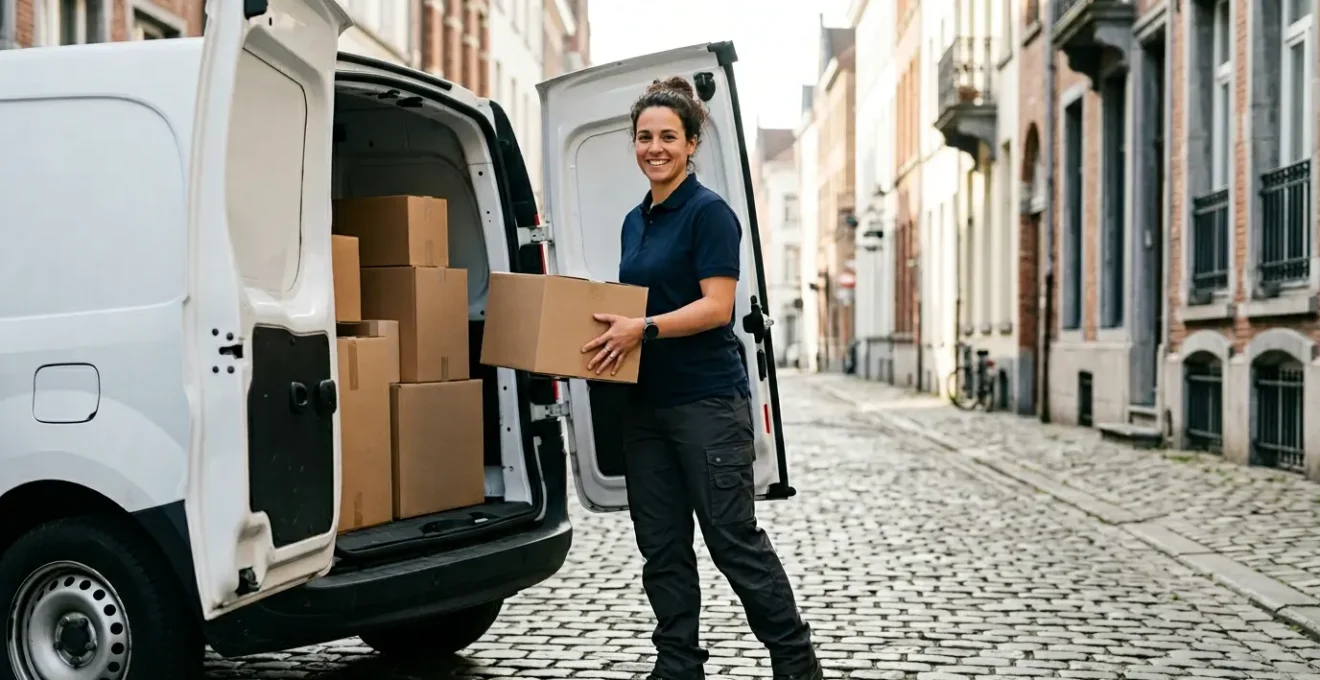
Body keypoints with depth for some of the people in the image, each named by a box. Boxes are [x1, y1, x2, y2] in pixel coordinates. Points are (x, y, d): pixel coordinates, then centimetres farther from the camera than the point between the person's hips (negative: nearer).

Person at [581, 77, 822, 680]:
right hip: (646, 404, 8)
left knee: (734, 540, -2)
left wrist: (644, 329, -25)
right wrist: (610, 327, 7)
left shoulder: (709, 212, -9)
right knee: (661, 547, 9)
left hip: (709, 403, -8)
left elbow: (717, 307, -17)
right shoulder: (634, 221, 15)